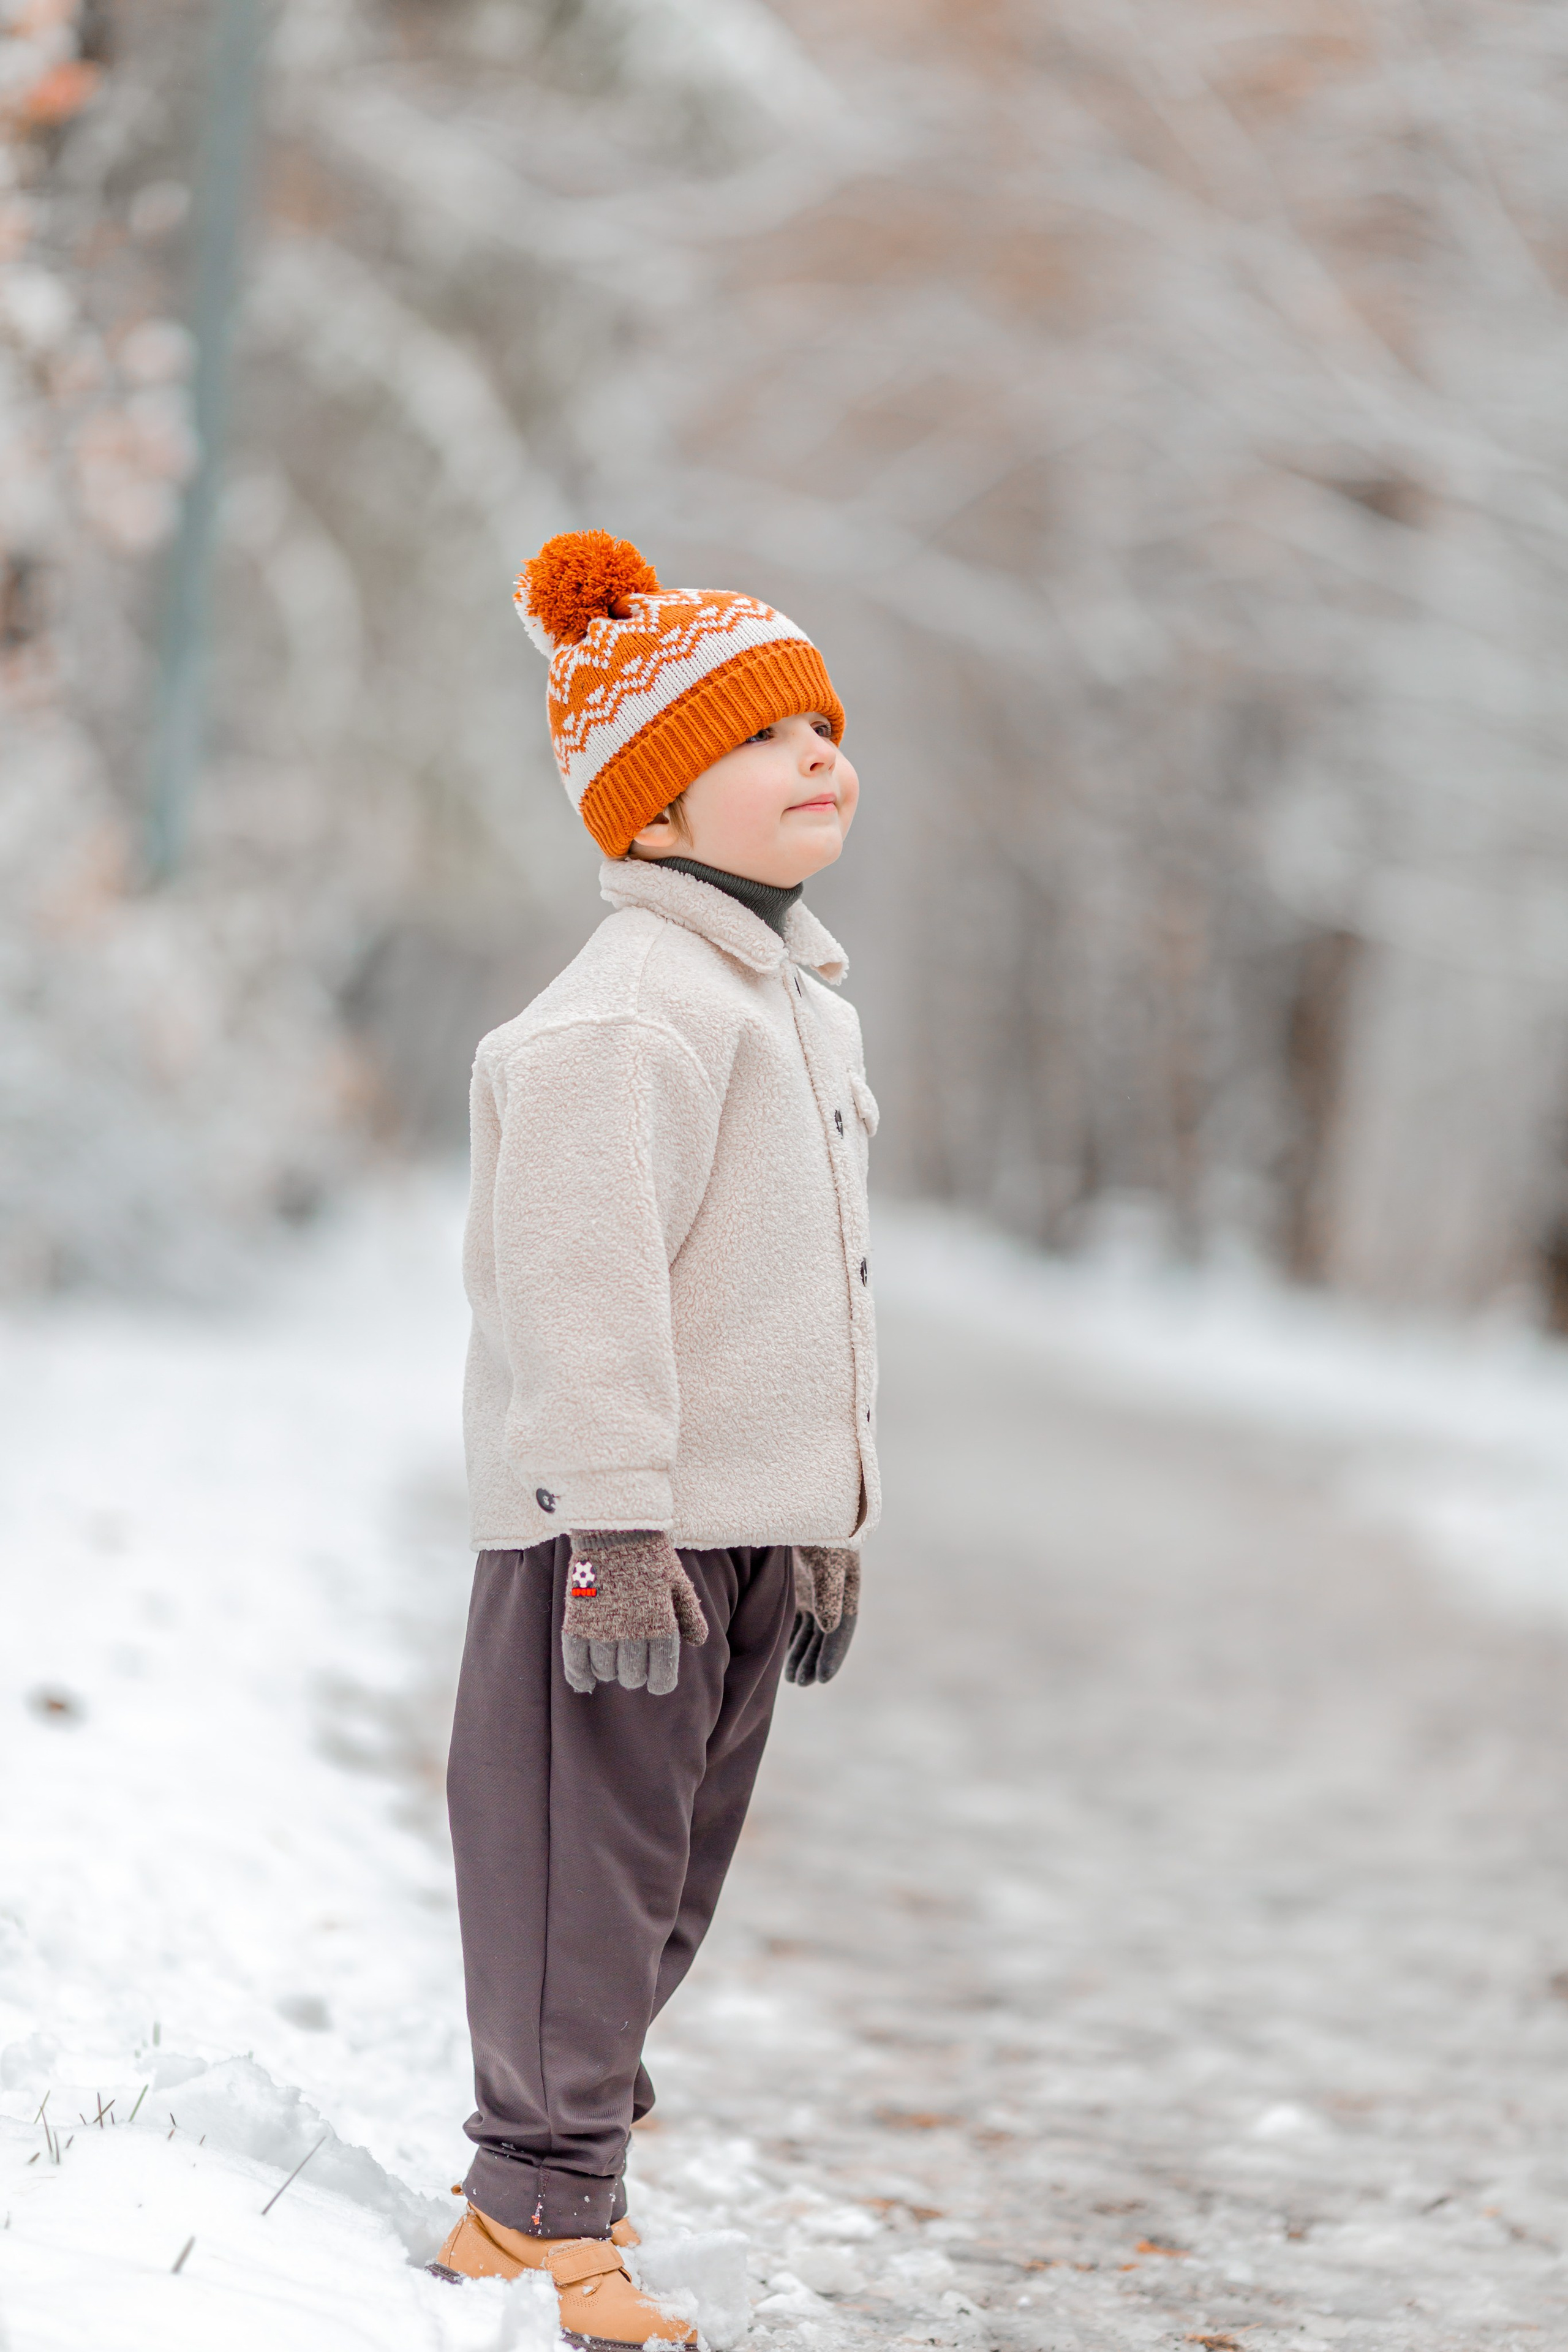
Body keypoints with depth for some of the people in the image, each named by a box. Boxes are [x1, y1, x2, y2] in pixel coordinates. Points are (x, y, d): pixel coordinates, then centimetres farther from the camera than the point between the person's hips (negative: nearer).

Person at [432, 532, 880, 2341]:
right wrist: (619, 1519, -25)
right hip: (618, 1516, -10)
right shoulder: (621, 1016, -16)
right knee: (587, 1858, -5)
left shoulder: (802, 1001, 17)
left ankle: (555, 2164, 27)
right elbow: (582, 1280, -22)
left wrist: (831, 1526, 24)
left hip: (752, 1514, 10)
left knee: (672, 1867, 15)